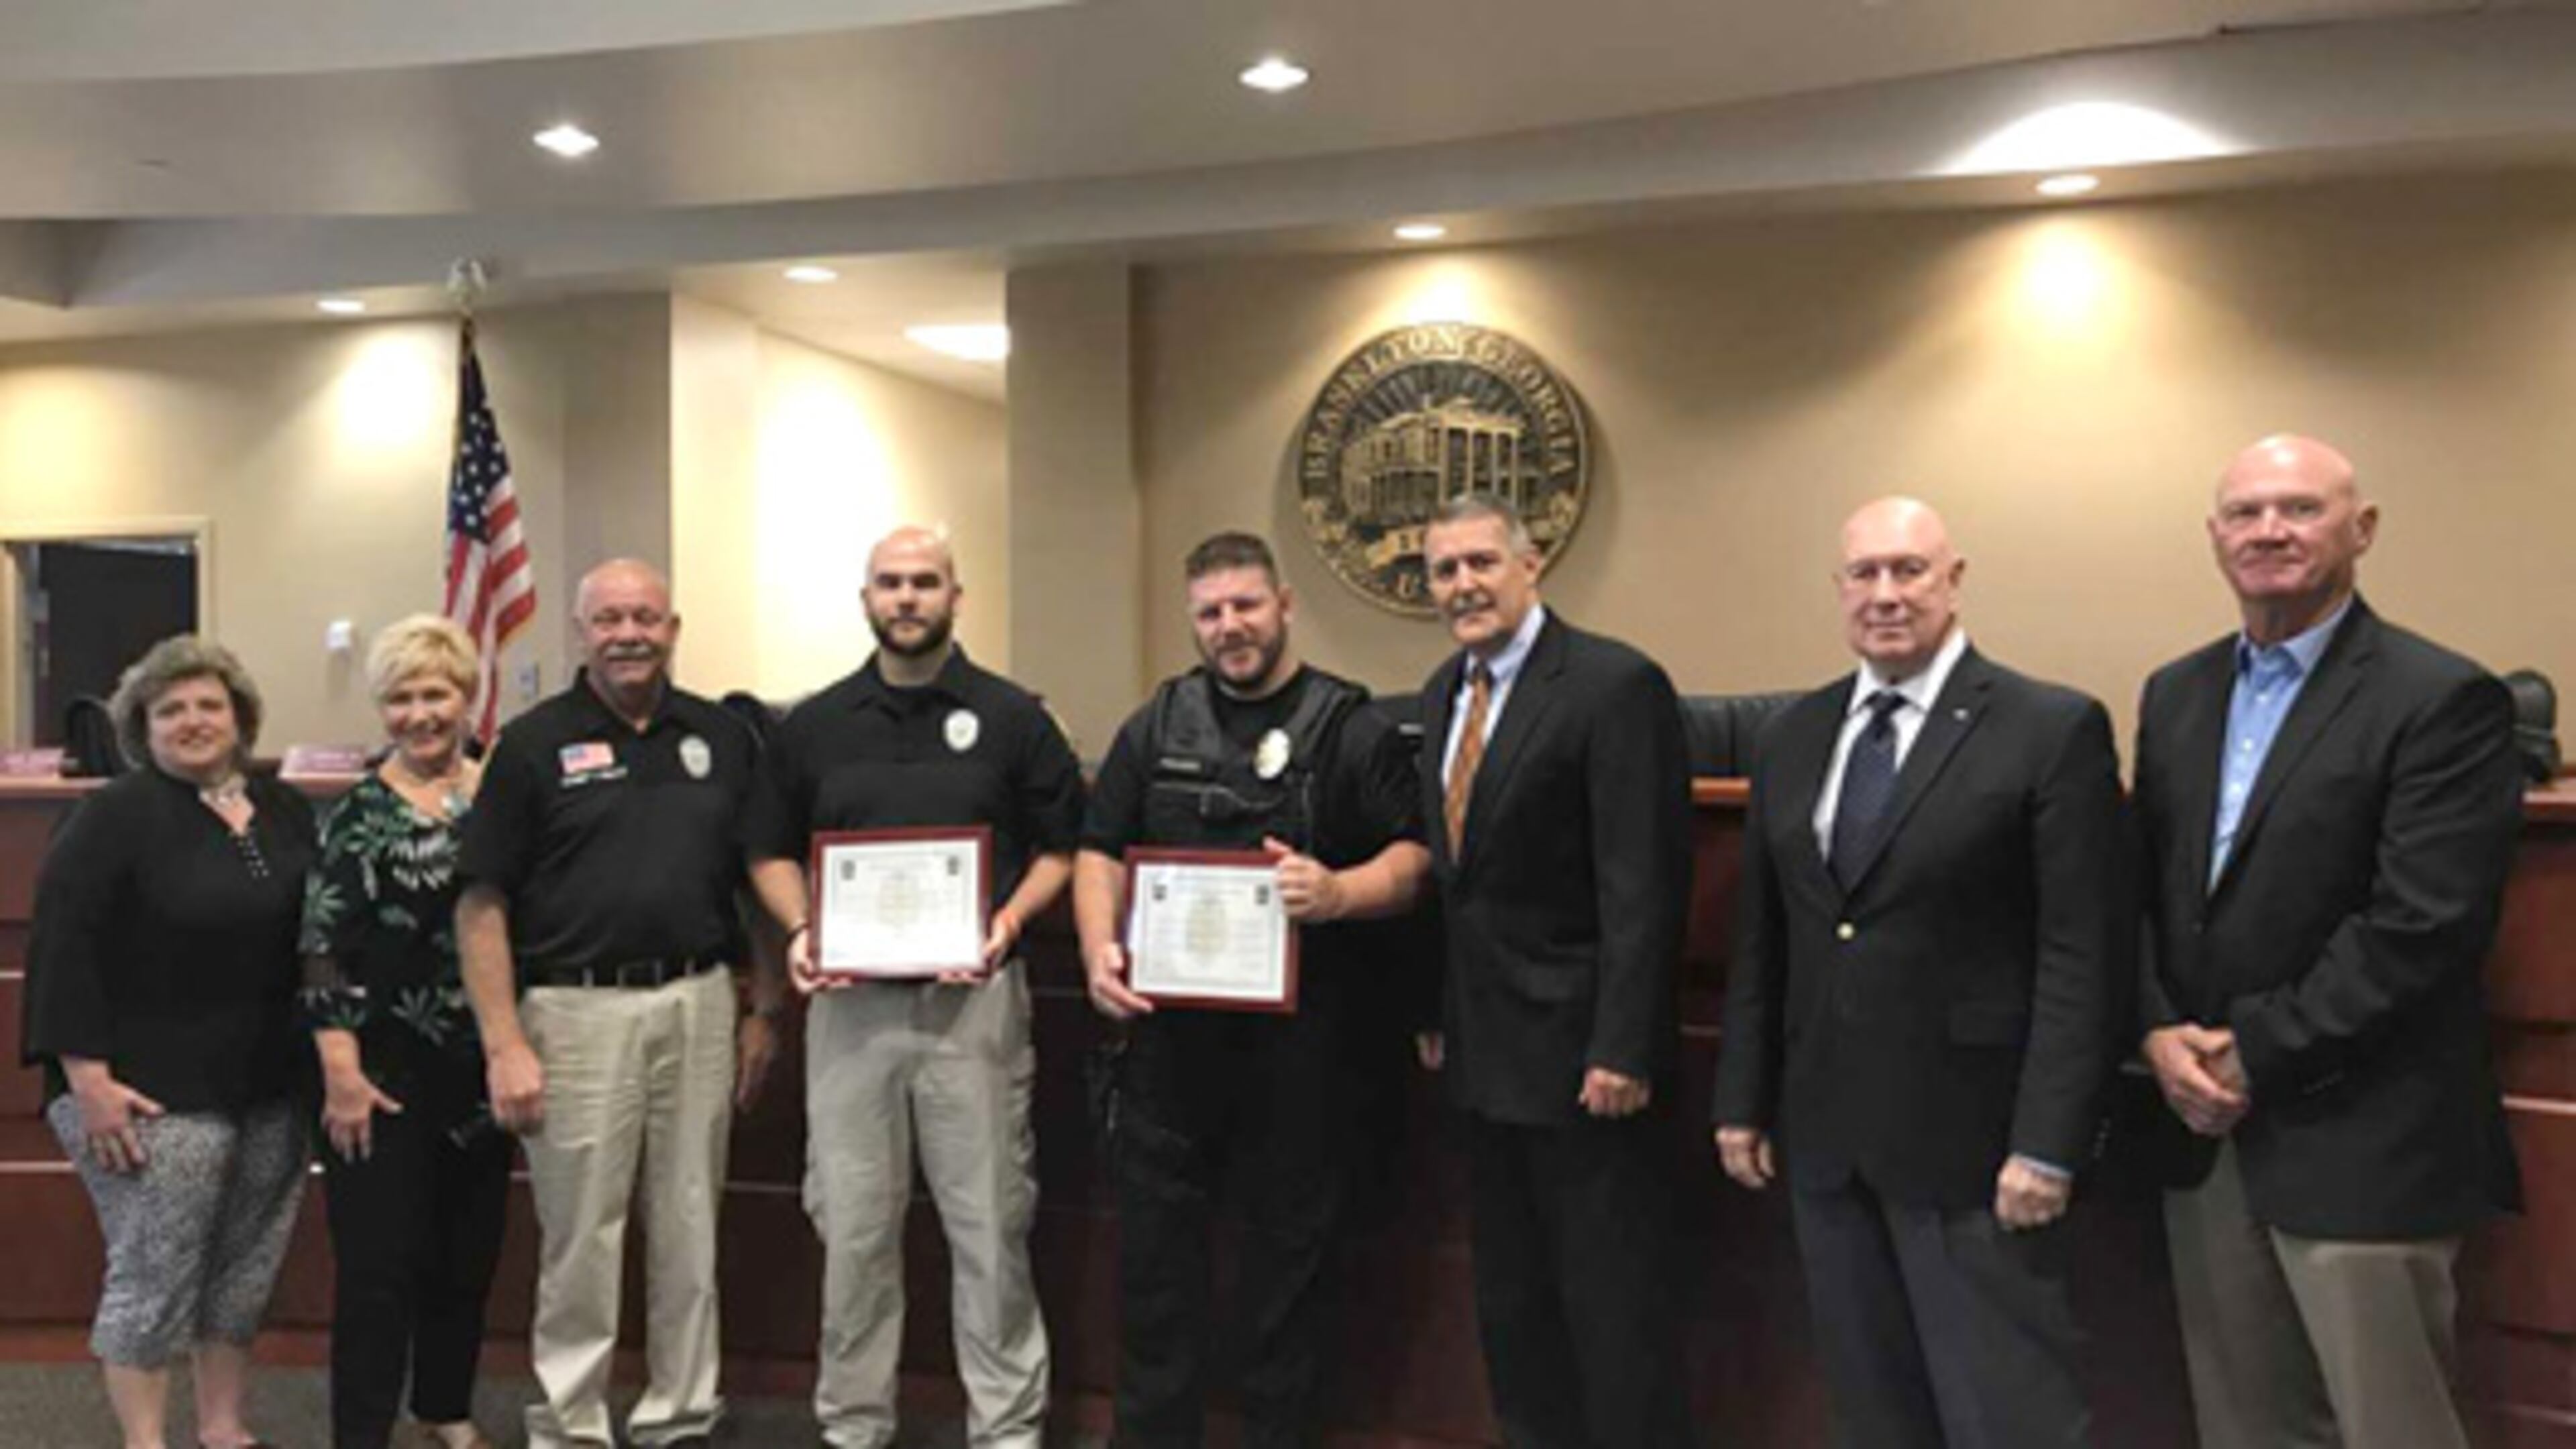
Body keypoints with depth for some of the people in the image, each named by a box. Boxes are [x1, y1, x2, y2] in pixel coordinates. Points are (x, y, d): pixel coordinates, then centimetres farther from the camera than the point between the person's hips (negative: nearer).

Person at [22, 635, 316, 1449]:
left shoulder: (284, 810, 8)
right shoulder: (115, 816, -9)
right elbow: (63, 948, -15)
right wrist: (88, 1079, -20)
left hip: (272, 1088, 6)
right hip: (157, 1092, -6)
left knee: (247, 1270, 14)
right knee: (153, 1277, -1)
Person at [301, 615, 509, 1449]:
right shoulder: (360, 815, -6)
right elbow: (324, 950, -10)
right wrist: (341, 1070, -16)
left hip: (485, 1063, 5)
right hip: (388, 1066, -4)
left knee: (471, 1249, 14)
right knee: (380, 1259, -2)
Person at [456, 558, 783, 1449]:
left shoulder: (724, 738, 7)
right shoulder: (533, 743, -2)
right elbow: (482, 903, -5)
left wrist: (766, 1010, 6)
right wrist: (503, 1044, -11)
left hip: (699, 1003, 3)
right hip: (579, 1010, -3)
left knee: (690, 1232, 11)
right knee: (580, 1239, 6)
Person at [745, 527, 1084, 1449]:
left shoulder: (1012, 717, 2)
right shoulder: (812, 726, 8)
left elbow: (1063, 846, 4)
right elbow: (772, 852, 14)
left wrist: (1009, 923, -12)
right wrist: (800, 930, -4)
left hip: (973, 997, -2)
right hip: (849, 1000, 2)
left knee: (989, 1221, 3)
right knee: (853, 1224, 9)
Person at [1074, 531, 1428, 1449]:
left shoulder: (1351, 726, 0)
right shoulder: (1157, 725, 11)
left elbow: (1413, 858, -4)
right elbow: (1100, 851, 11)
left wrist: (1340, 893, -24)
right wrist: (1100, 951, -6)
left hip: (1302, 1036, -3)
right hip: (1170, 1026, 3)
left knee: (1290, 1244, 9)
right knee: (1154, 1237, 8)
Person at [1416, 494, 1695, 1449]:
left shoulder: (1615, 685, -14)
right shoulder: (1443, 691, 10)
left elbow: (1644, 885, -18)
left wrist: (1625, 1049, -21)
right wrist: (1438, 1010, 13)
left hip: (1582, 1050, -8)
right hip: (1486, 1053, 8)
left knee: (1614, 1305, 3)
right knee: (1511, 1299, 19)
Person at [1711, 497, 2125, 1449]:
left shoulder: (2054, 730, -8)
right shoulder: (1793, 737, 9)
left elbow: (2082, 957, -11)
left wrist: (2047, 1143, -15)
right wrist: (1742, 1100, 10)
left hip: (1969, 1139, -5)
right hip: (1821, 1135, 5)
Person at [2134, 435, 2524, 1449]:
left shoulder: (2444, 699, -9)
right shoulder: (2174, 695, 11)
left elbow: (2422, 926, -17)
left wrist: (2259, 1054, -15)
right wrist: (2160, 1034, -5)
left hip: (2361, 1144, -6)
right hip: (2203, 1127, 6)